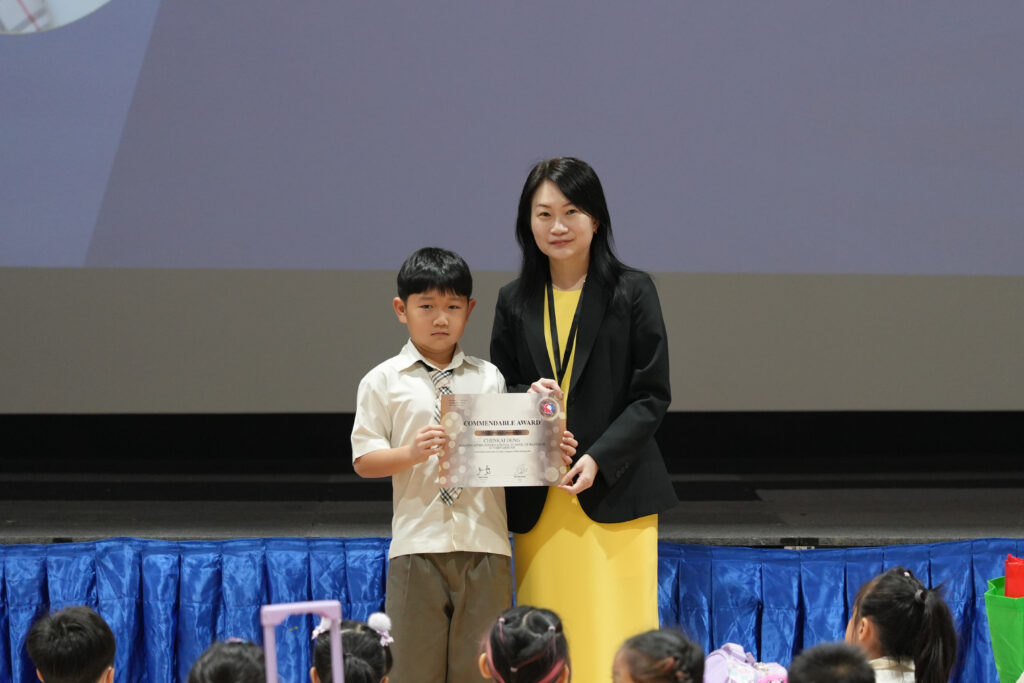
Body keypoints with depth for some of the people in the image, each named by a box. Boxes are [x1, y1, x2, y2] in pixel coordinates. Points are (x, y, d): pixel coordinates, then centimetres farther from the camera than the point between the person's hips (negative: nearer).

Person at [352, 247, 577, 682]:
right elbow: (363, 460, 0)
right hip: (418, 543, -2)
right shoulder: (383, 381, 5)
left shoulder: (490, 379, 11)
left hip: (485, 543, 2)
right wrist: (413, 453, -16)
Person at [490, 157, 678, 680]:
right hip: (539, 502, 3)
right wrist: (527, 400, -10)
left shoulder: (632, 292, 1)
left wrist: (599, 459, -13)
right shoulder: (515, 302, 10)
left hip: (615, 494, -3)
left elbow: (652, 395, -1)